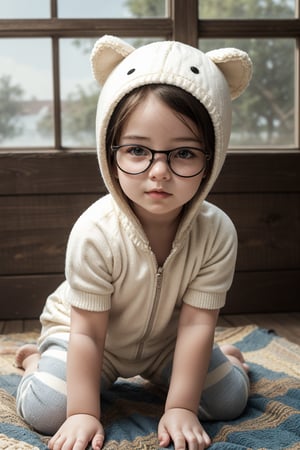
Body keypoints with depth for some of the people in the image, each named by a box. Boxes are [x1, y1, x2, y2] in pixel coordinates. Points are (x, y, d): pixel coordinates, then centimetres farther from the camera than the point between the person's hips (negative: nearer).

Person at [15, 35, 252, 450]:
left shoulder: (216, 232, -27)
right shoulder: (96, 232, -34)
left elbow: (196, 323, -23)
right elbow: (87, 332, -27)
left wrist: (181, 408, -24)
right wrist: (84, 414, -25)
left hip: (167, 338, 3)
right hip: (89, 334, -2)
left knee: (230, 400, -8)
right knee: (45, 411, -20)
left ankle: (226, 356, 27)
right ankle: (38, 360, 14)